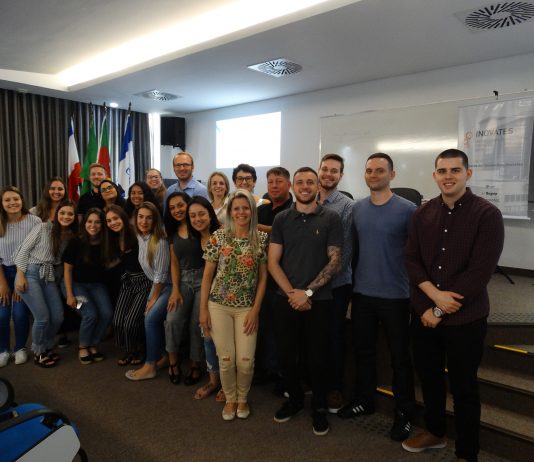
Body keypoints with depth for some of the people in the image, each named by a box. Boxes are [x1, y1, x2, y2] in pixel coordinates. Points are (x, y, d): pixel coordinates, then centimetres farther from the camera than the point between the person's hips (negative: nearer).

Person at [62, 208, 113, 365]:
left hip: (96, 285, 3)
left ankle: (93, 345, 7)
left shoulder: (104, 244, -4)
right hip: (76, 283, -3)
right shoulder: (75, 242, -12)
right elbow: (67, 270, -8)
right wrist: (70, 294, -13)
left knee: (107, 314, -18)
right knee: (91, 314, -23)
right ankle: (83, 347, 4)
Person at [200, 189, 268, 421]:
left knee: (245, 360, -1)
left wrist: (255, 310, -4)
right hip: (218, 306, 0)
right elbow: (207, 275, 0)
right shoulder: (218, 236, -3)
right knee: (226, 358, 4)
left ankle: (243, 398, 29)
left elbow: (263, 277, 1)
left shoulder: (262, 239, -2)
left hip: (246, 308, 0)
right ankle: (230, 399, 31)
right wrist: (203, 309, -2)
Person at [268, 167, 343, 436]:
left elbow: (335, 261, -6)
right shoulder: (281, 219, 4)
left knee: (317, 357, 8)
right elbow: (272, 262, 0)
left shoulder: (331, 219, -2)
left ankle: (319, 407, 31)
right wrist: (292, 293, -12)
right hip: (286, 300, 2)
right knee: (286, 355, 12)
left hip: (319, 301, -2)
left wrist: (308, 292, -14)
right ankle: (294, 398, 37)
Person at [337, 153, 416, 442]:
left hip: (395, 296, -4)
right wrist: (353, 279, 9)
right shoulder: (357, 209, 4)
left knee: (399, 356, 10)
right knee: (363, 350, 17)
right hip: (361, 293, 4)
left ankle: (404, 412, 29)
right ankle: (364, 400, 37)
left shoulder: (407, 210, -9)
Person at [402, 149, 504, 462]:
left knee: (463, 386, 11)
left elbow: (480, 272, -16)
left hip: (465, 319, -4)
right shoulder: (424, 213, 2)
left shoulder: (487, 214, -11)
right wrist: (435, 295, -15)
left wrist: (440, 311, -14)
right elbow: (411, 260, 0)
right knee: (429, 376, 19)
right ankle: (435, 431, 43)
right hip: (424, 313, 4)